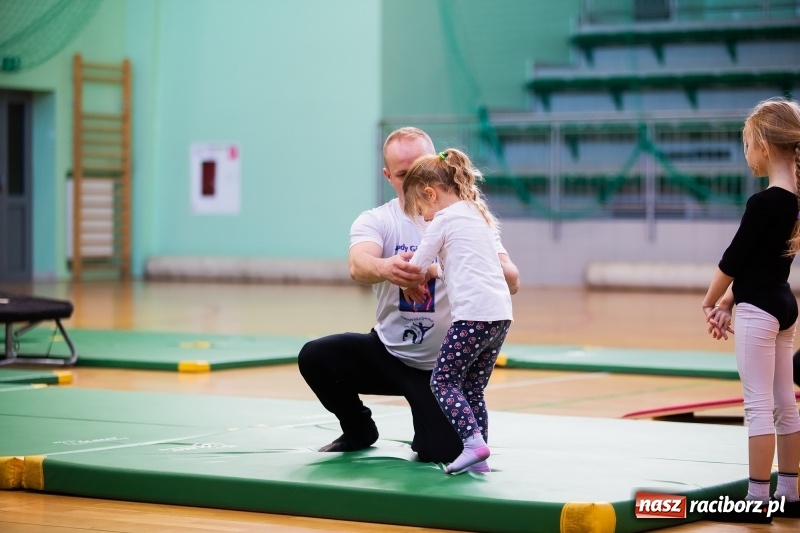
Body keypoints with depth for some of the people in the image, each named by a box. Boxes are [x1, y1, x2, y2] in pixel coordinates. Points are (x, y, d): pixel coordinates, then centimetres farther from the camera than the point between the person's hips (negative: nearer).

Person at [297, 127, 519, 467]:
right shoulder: (375, 221, -6)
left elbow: (511, 282, -20)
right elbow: (358, 266, -30)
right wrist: (385, 268, -55)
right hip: (387, 353, 2)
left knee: (441, 451, -20)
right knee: (314, 358, -21)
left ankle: (430, 429, 20)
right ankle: (359, 430, 8)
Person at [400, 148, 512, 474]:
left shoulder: (444, 219, -3)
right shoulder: (478, 215, 23)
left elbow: (418, 264, 3)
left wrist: (410, 286, 22)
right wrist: (431, 274, 31)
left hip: (474, 313, -8)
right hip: (501, 313, 8)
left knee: (443, 381, -2)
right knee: (473, 389, 13)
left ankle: (474, 442, -17)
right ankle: (479, 457, 10)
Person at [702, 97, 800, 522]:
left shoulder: (764, 203, -20)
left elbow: (733, 258, -13)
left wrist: (710, 301, 2)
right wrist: (728, 301, 13)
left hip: (758, 311, -9)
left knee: (759, 404, -5)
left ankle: (758, 500, -2)